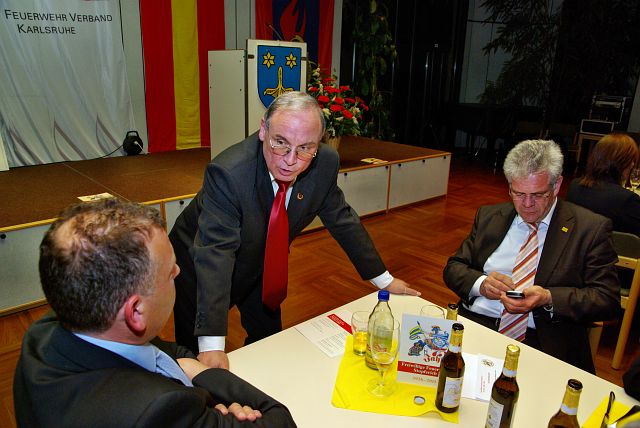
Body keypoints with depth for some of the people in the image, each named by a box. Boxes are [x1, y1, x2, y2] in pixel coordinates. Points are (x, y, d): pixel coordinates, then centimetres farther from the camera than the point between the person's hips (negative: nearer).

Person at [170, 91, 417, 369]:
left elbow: (342, 221, -6)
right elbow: (214, 252, -40)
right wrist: (212, 344, -46)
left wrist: (385, 280, -1)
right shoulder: (228, 172, -36)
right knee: (195, 358, 6)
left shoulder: (325, 163, -21)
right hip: (199, 266, -4)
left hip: (260, 262, 5)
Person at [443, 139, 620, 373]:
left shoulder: (591, 228, 3)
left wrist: (548, 298, -16)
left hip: (541, 341, -1)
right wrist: (481, 283, -9)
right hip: (474, 323, 2)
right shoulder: (489, 216, 13)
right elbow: (453, 268, 13)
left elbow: (607, 298, 0)